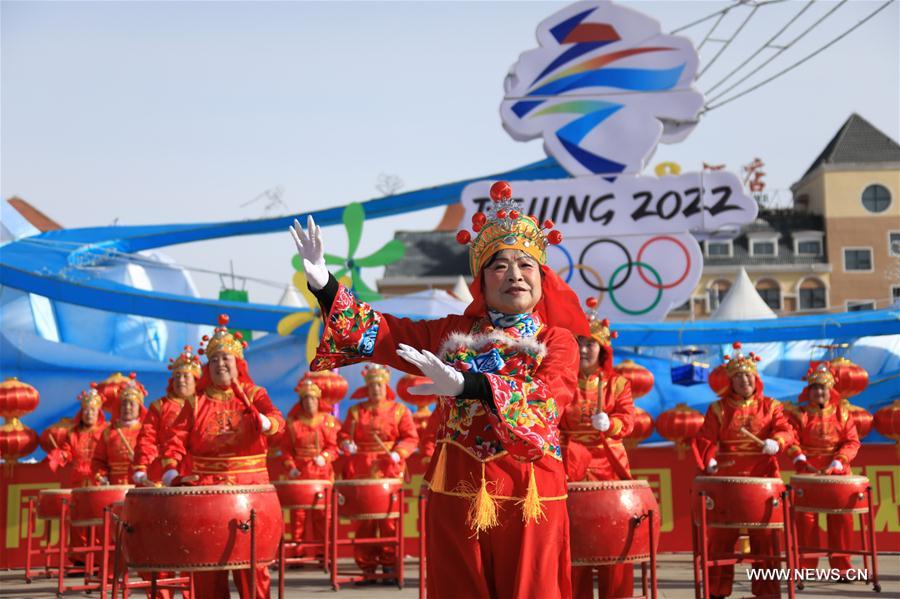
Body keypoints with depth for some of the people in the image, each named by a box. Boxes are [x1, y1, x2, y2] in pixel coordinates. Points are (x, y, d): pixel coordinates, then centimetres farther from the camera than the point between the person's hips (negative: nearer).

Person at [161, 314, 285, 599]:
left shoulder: (254, 394, 5)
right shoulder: (197, 401, 9)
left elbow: (276, 419, -14)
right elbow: (177, 435, 0)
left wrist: (267, 423, -37)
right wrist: (171, 467, -16)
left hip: (249, 486, -2)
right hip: (205, 486, 2)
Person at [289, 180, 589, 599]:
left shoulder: (558, 341, 1)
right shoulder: (452, 333, 10)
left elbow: (543, 402, -19)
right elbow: (375, 333, 11)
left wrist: (465, 385, -33)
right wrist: (322, 283, -4)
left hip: (529, 498, -2)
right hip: (457, 494, 3)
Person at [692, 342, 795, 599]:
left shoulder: (770, 406, 10)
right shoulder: (718, 409, 7)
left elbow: (785, 430, -3)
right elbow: (705, 439, -2)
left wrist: (776, 442, -25)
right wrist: (709, 461, -20)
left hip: (763, 478, 0)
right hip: (726, 477, 0)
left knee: (765, 534, 1)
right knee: (721, 535, 1)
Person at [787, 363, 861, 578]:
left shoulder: (842, 412, 7)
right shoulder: (800, 413, 5)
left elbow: (852, 442, 1)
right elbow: (793, 441, -5)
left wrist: (837, 462, -13)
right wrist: (801, 460, -22)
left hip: (837, 472, 1)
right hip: (808, 472, -1)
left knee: (841, 518, -1)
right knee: (806, 517, -2)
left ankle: (841, 566, 9)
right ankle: (805, 567, 6)